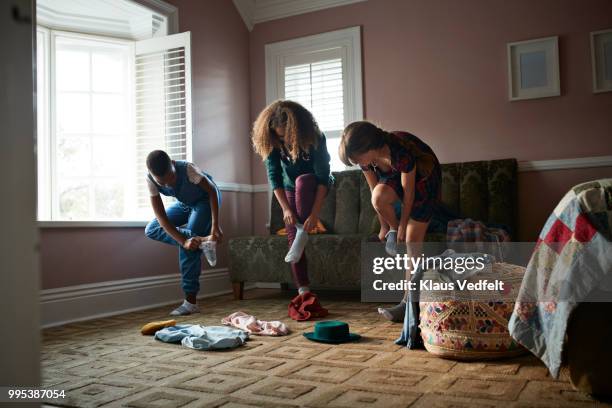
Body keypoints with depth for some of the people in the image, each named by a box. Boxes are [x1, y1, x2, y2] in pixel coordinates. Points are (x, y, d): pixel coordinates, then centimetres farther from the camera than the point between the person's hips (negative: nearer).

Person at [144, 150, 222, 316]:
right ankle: (198, 238, -22)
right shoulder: (150, 180, -26)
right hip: (183, 203, 5)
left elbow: (212, 190, -24)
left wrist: (215, 226, -31)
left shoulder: (187, 169, -37)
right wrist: (184, 241, -38)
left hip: (206, 199, -5)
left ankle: (190, 302, -13)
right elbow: (161, 217, -26)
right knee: (151, 230, -10)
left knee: (189, 245, -18)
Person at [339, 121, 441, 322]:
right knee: (378, 196, -31)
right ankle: (394, 229, 0)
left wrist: (402, 226, -15)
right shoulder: (366, 157, -19)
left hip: (424, 180, -5)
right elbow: (375, 193, -8)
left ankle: (408, 301, -4)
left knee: (412, 241, -11)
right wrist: (385, 226, -2)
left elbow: (408, 193, -27)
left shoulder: (400, 152, -39)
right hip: (396, 178, 5)